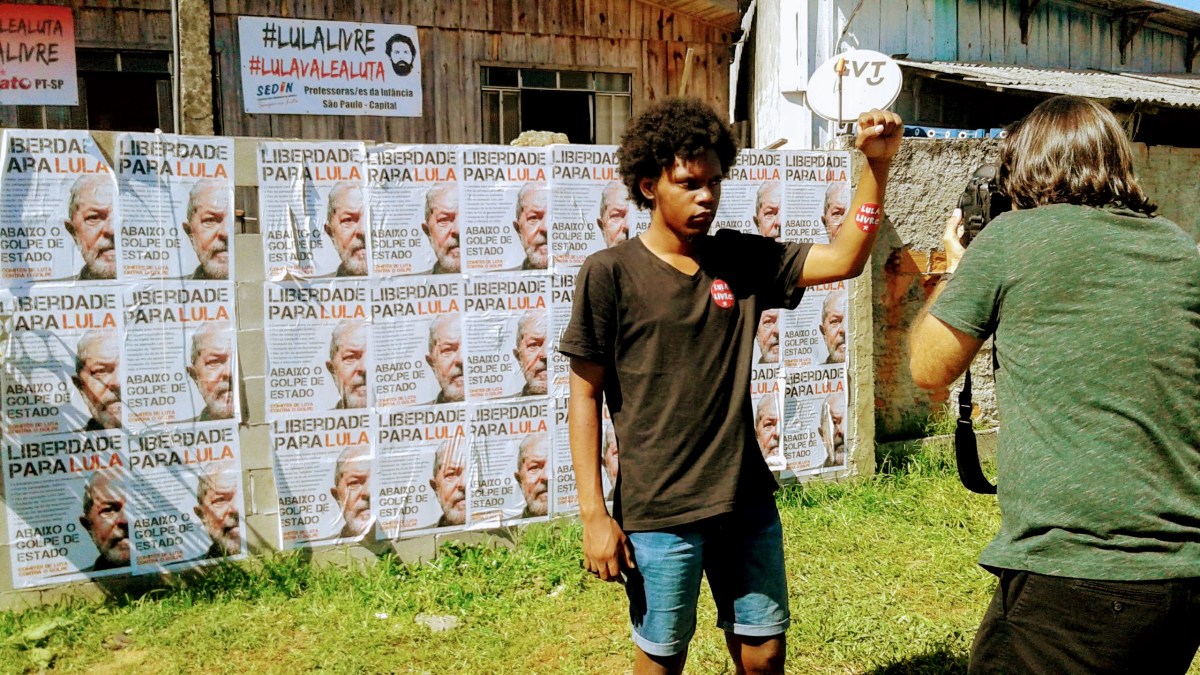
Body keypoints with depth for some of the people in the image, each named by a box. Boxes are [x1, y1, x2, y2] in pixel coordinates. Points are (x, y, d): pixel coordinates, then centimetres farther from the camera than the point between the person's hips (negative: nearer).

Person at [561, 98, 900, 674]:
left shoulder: (741, 260, 4)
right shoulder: (609, 274, -9)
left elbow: (844, 259, -2)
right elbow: (584, 395, -7)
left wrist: (876, 165, -14)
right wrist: (593, 513, -10)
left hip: (746, 499, 4)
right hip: (658, 512, -4)